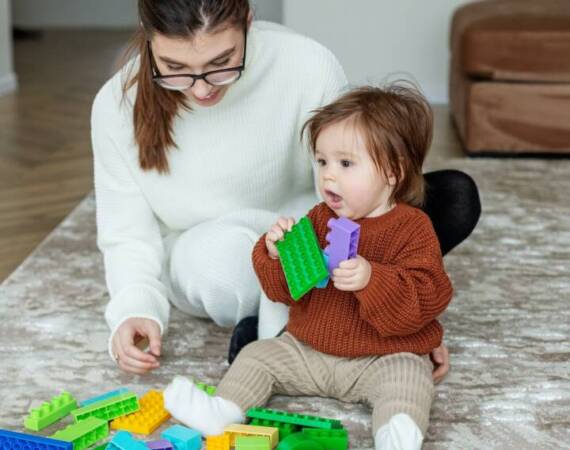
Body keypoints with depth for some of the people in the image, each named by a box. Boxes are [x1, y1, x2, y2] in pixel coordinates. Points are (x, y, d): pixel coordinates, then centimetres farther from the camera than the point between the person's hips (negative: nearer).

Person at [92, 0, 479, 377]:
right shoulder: (118, 105, -19)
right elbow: (128, 234, -12)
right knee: (220, 250, -39)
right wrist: (134, 310, -32)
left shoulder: (308, 68, -24)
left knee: (456, 197, -18)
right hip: (193, 260, -1)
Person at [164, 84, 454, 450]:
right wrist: (276, 254, -17)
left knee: (407, 379, -32)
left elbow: (426, 300, -22)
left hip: (384, 357, -6)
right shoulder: (319, 220, 5)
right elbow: (288, 291, 5)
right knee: (258, 356, -1)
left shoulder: (413, 228, -11)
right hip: (307, 348, 6)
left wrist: (371, 279, -36)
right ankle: (223, 410, -12)